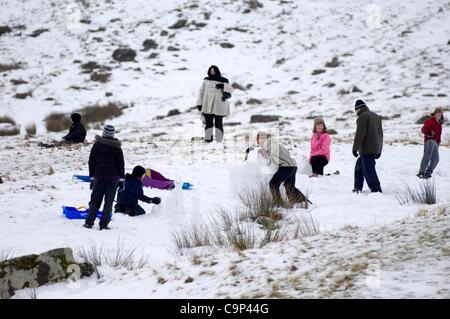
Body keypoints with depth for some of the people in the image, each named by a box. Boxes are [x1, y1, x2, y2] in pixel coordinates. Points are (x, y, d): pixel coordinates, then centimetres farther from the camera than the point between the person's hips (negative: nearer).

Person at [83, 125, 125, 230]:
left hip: (99, 177, 1)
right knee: (109, 202, 2)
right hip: (113, 178, -1)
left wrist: (92, 177, 10)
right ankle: (103, 224, -3)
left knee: (95, 201, 10)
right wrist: (121, 179, 6)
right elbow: (121, 164, 0)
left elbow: (91, 163, 4)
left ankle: (89, 222, 4)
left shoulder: (96, 146, 0)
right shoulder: (116, 148, -2)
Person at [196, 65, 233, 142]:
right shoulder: (206, 80, 11)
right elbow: (202, 92, 14)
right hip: (208, 106, 2)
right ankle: (208, 139, 8)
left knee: (218, 123, -3)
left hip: (219, 106, -2)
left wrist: (223, 86, -23)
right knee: (208, 123, 3)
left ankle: (219, 140, -1)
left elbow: (229, 89, -4)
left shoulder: (223, 81, 4)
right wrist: (199, 103, 9)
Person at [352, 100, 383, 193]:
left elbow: (360, 134, -17)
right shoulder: (376, 116, 18)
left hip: (366, 150, -10)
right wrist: (379, 150, 25)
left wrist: (355, 148, -13)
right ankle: (358, 187, 25)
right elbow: (380, 133, 21)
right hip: (375, 149, 10)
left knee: (369, 171, -9)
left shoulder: (363, 116, -11)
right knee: (359, 166, 22)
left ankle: (376, 190, -13)